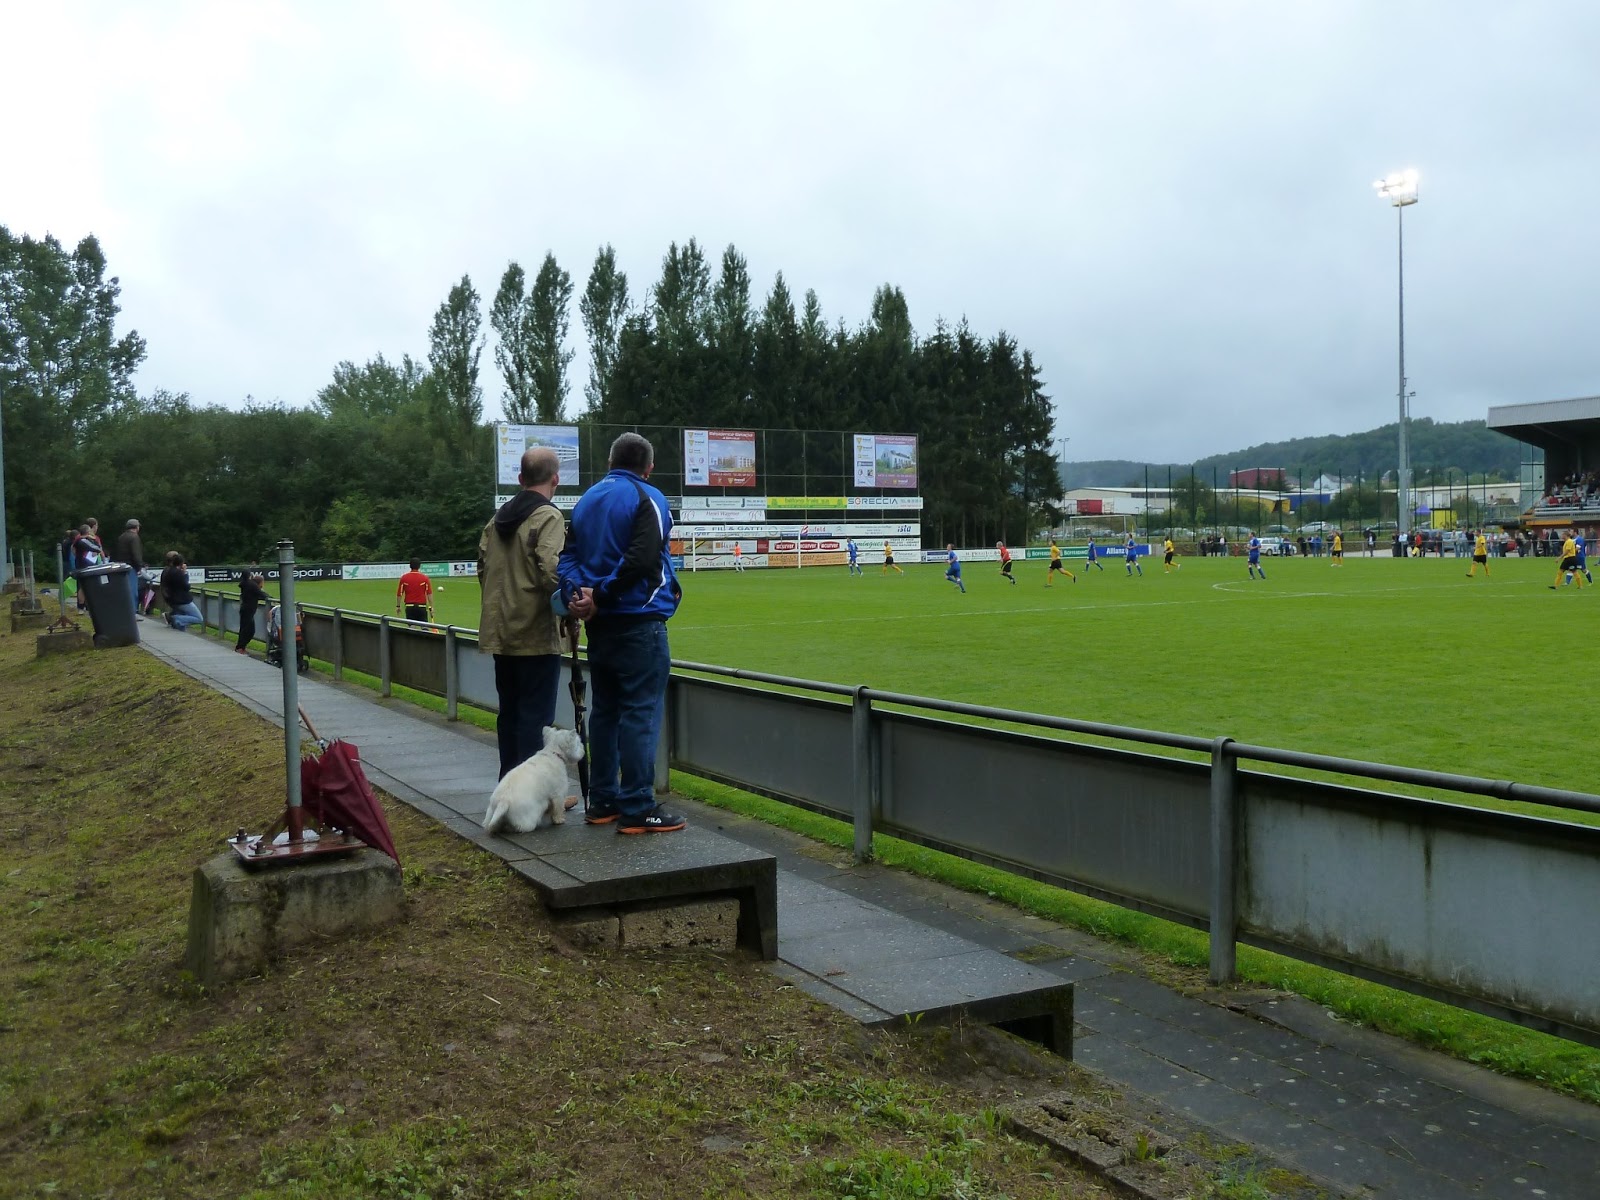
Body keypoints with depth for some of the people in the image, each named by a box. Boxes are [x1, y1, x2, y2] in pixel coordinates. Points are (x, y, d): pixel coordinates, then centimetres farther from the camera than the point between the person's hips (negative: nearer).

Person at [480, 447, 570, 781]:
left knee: (509, 712, 16)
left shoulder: (498, 518, 12)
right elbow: (551, 571, -23)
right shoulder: (548, 516, -12)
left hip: (501, 633, 8)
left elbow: (483, 568, 16)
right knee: (536, 716, -4)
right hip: (537, 634, -8)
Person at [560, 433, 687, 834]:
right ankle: (637, 808, -5)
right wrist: (599, 597, -14)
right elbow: (642, 560, -20)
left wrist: (576, 592, -7)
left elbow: (569, 555, 9)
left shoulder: (587, 500, 16)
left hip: (600, 623, 8)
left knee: (604, 710, 14)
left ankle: (602, 801, 19)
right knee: (640, 713, -5)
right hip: (638, 621, -8)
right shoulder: (647, 499, -7)